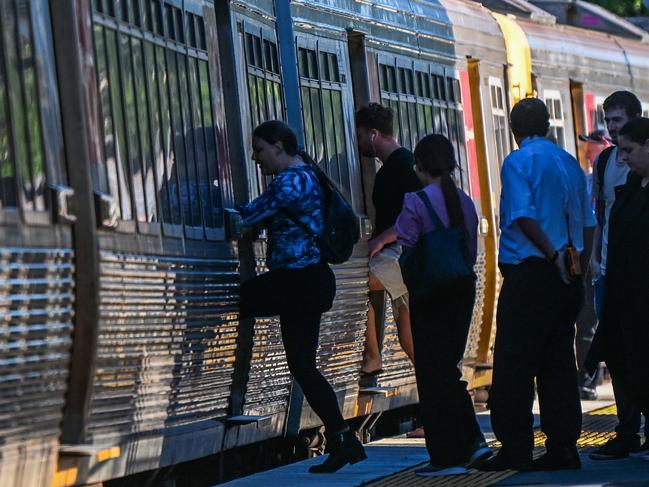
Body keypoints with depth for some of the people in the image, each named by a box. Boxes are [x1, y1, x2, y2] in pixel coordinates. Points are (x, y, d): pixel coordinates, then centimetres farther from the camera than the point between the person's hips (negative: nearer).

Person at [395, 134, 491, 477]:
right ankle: (472, 441, 8)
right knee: (450, 368, 17)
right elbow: (472, 251, 6)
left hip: (430, 294, -5)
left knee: (433, 373, 2)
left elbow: (406, 249, -12)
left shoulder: (415, 202, -12)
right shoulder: (464, 201, 4)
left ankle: (447, 457, 3)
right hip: (463, 287, 6)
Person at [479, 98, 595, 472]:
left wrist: (553, 255, -14)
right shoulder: (570, 163, 12)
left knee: (514, 367, -2)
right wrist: (577, 266, 16)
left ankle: (516, 448, -4)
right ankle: (564, 447, 8)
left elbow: (524, 216, -18)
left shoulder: (518, 162, -7)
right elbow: (588, 222, 13)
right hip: (567, 280, 6)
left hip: (529, 271, -6)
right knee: (559, 363, 9)